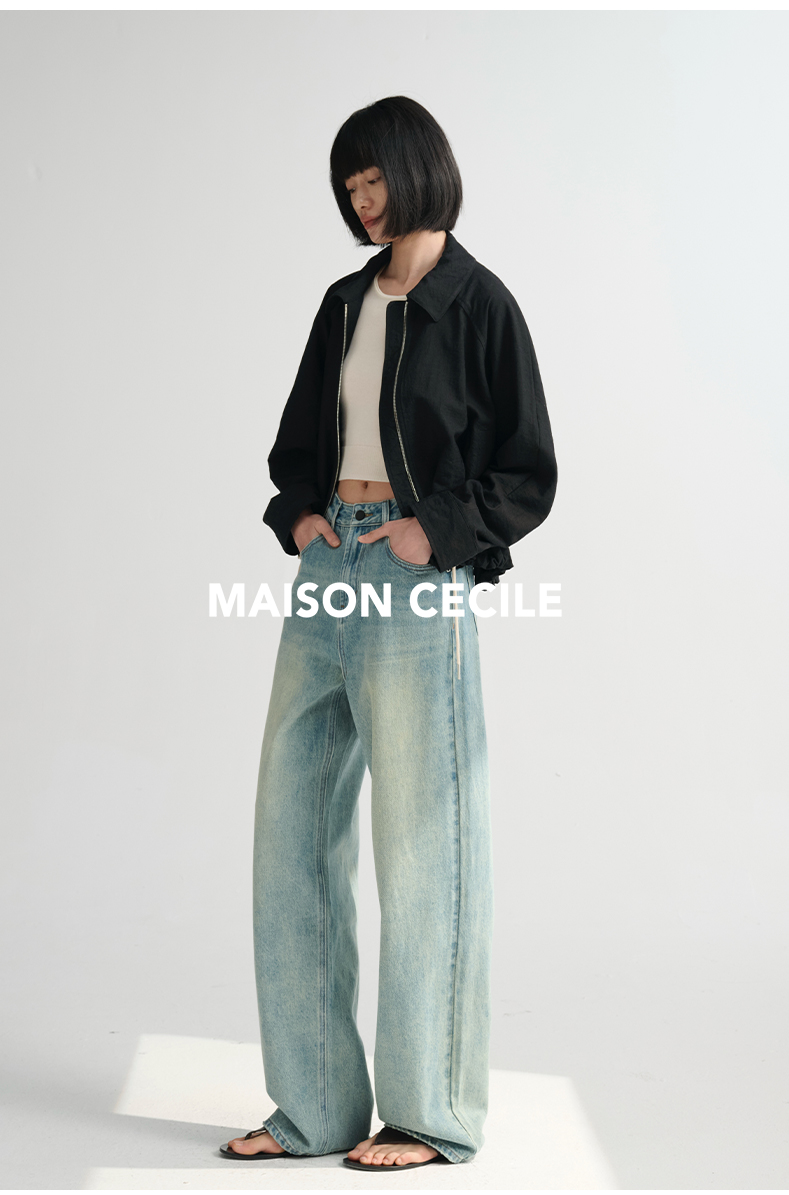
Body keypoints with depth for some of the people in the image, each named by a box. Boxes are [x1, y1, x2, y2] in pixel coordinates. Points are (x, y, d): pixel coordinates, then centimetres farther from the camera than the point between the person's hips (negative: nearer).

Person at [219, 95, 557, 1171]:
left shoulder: (478, 304, -2)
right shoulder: (345, 304, 16)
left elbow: (529, 476, -2)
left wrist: (435, 530, -13)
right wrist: (297, 512, 5)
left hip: (419, 582, -7)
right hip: (329, 572, 7)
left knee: (420, 843, -2)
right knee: (292, 831, 5)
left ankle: (431, 1112, 13)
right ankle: (315, 1104, 16)